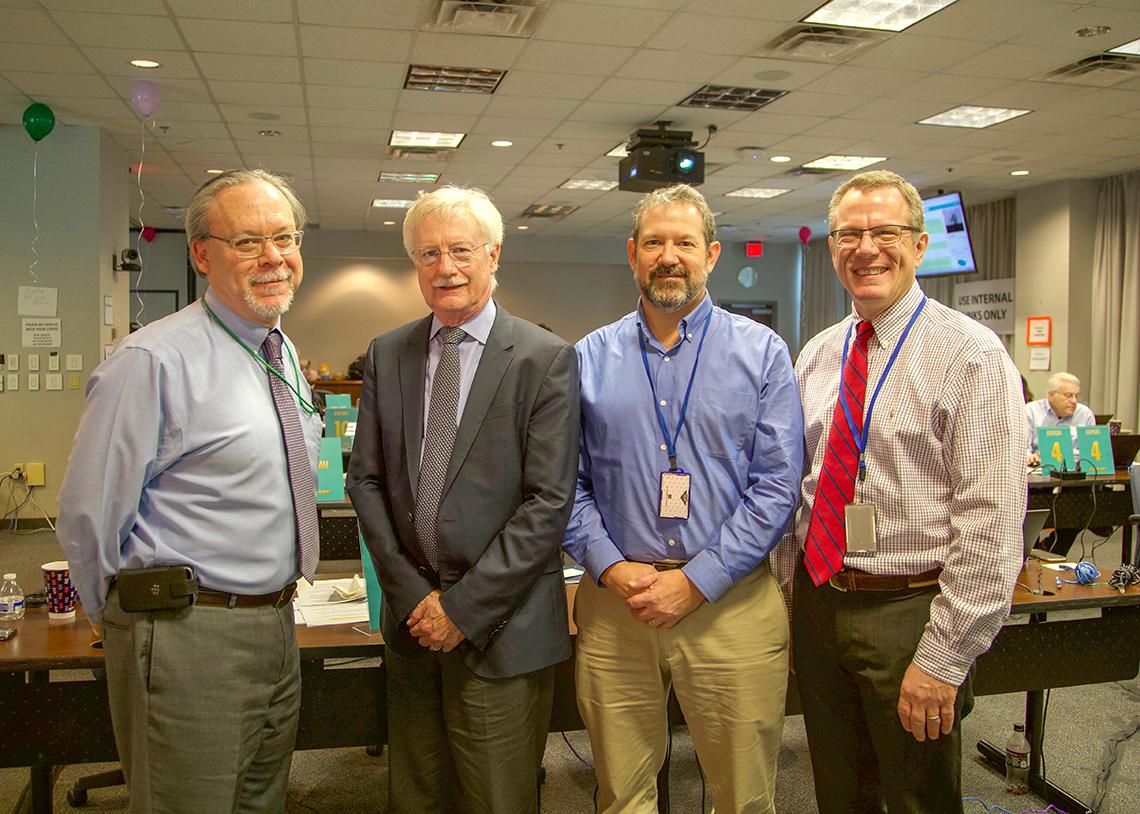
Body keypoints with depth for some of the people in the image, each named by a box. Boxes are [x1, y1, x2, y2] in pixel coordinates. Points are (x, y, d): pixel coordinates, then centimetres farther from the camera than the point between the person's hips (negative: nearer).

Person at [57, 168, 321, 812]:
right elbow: (89, 515, -15)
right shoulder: (154, 361, -17)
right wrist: (135, 621, -2)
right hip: (189, 641, -8)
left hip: (276, 631, 8)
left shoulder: (284, 356, 10)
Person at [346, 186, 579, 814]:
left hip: (502, 626, -4)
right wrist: (411, 593, -4)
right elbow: (366, 478, 6)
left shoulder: (546, 360, -8)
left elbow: (549, 501, -12)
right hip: (412, 616, 4)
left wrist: (463, 607, -13)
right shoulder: (386, 356, 6)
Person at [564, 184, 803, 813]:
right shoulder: (590, 357, 7)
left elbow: (778, 483, -5)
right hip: (613, 601, 2)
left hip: (730, 602, -1)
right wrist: (610, 567, -9)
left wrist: (696, 581, -12)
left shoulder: (760, 351, 1)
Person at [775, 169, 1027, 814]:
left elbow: (992, 523, -16)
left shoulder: (970, 354, -11)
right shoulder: (817, 356, 8)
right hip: (816, 606, 6)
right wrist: (788, 594, 8)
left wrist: (943, 659, -18)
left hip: (909, 611, -5)